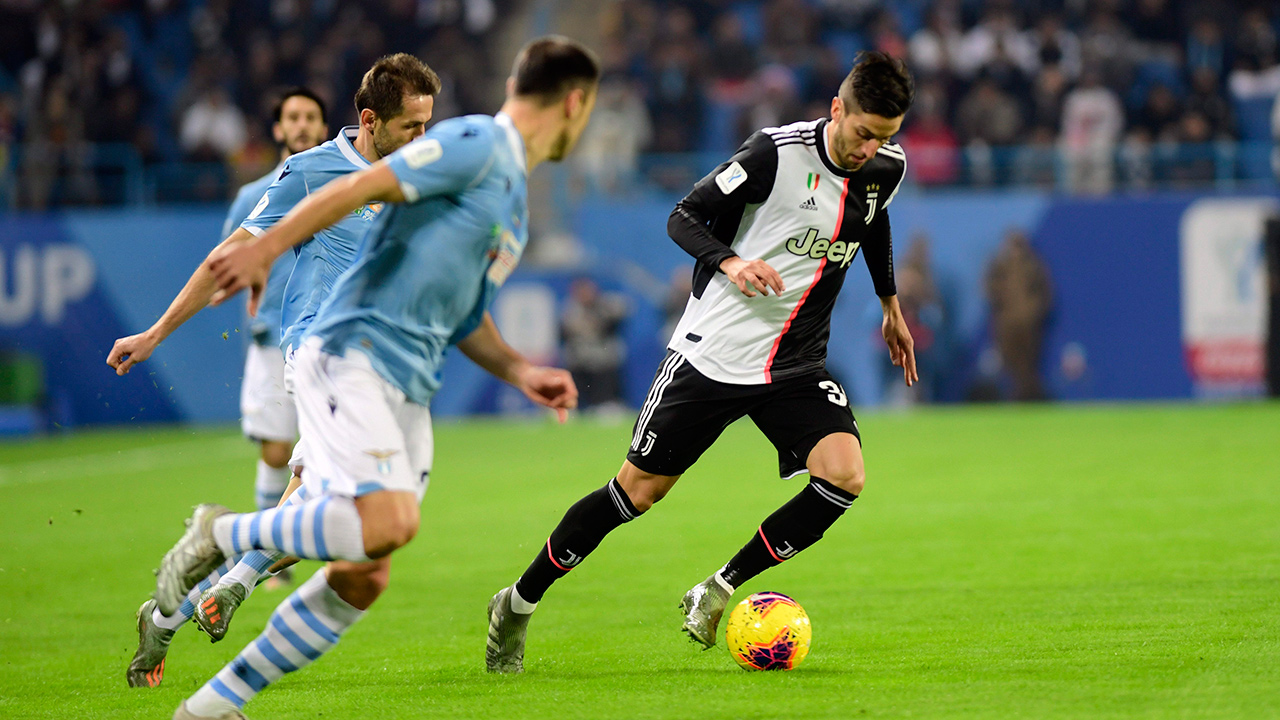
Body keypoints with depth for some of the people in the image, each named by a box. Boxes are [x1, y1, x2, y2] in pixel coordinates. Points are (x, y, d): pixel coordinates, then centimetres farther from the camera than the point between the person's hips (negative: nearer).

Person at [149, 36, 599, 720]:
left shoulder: (513, 198, 24)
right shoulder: (475, 144, -5)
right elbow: (362, 185, -14)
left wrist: (519, 371, 15)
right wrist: (264, 248, -23)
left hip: (406, 392, 9)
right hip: (350, 353, -9)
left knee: (362, 580, 0)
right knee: (390, 521, -28)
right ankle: (220, 535, -8)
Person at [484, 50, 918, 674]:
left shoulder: (886, 167, 0)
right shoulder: (777, 152, -17)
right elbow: (685, 218, -9)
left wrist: (891, 305, 31)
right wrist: (730, 261, -27)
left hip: (796, 366, 4)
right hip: (712, 355, -4)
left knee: (843, 476, -20)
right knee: (638, 491, 0)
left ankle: (717, 593, -2)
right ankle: (517, 604, 18)